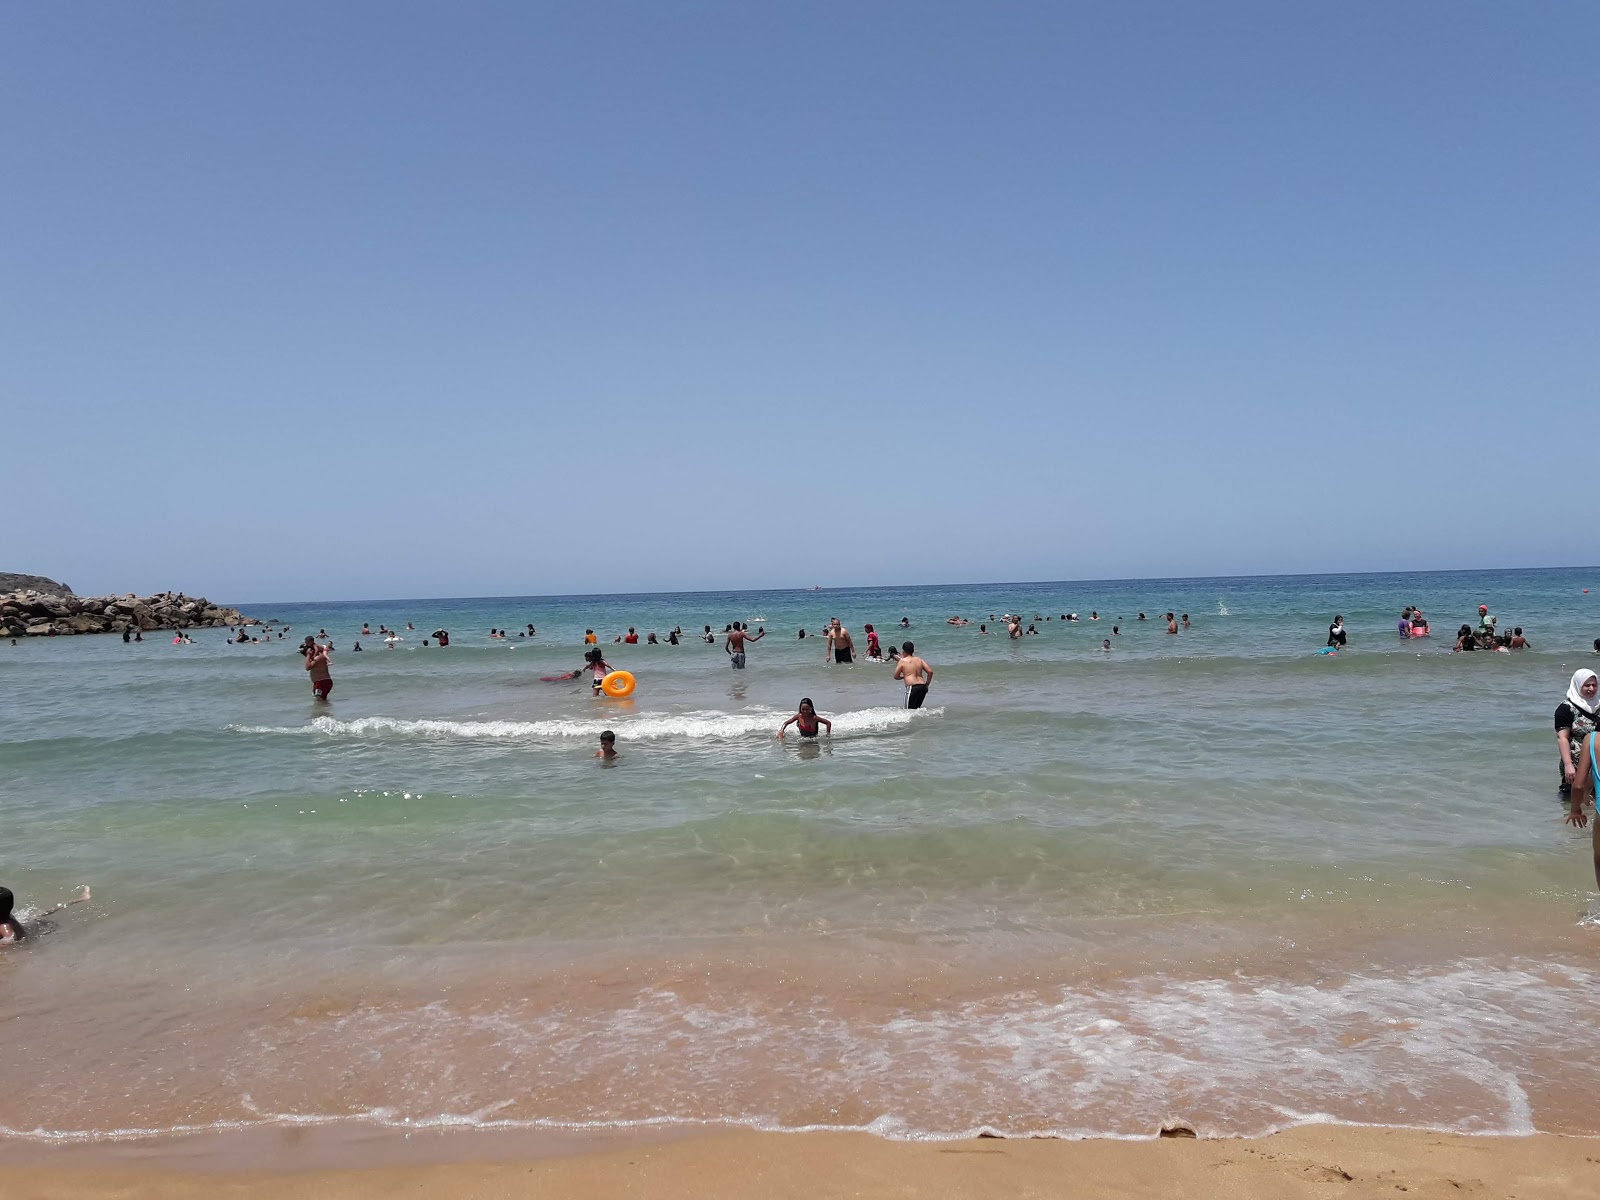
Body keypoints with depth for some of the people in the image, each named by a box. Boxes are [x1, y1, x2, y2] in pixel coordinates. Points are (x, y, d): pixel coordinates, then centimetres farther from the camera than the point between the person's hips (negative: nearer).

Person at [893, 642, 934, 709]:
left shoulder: (902, 661, 3)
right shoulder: (919, 660, 16)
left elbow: (896, 676, 7)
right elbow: (930, 672, 9)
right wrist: (926, 685, 17)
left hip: (912, 687, -6)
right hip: (922, 687, 6)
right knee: (916, 708, 20)